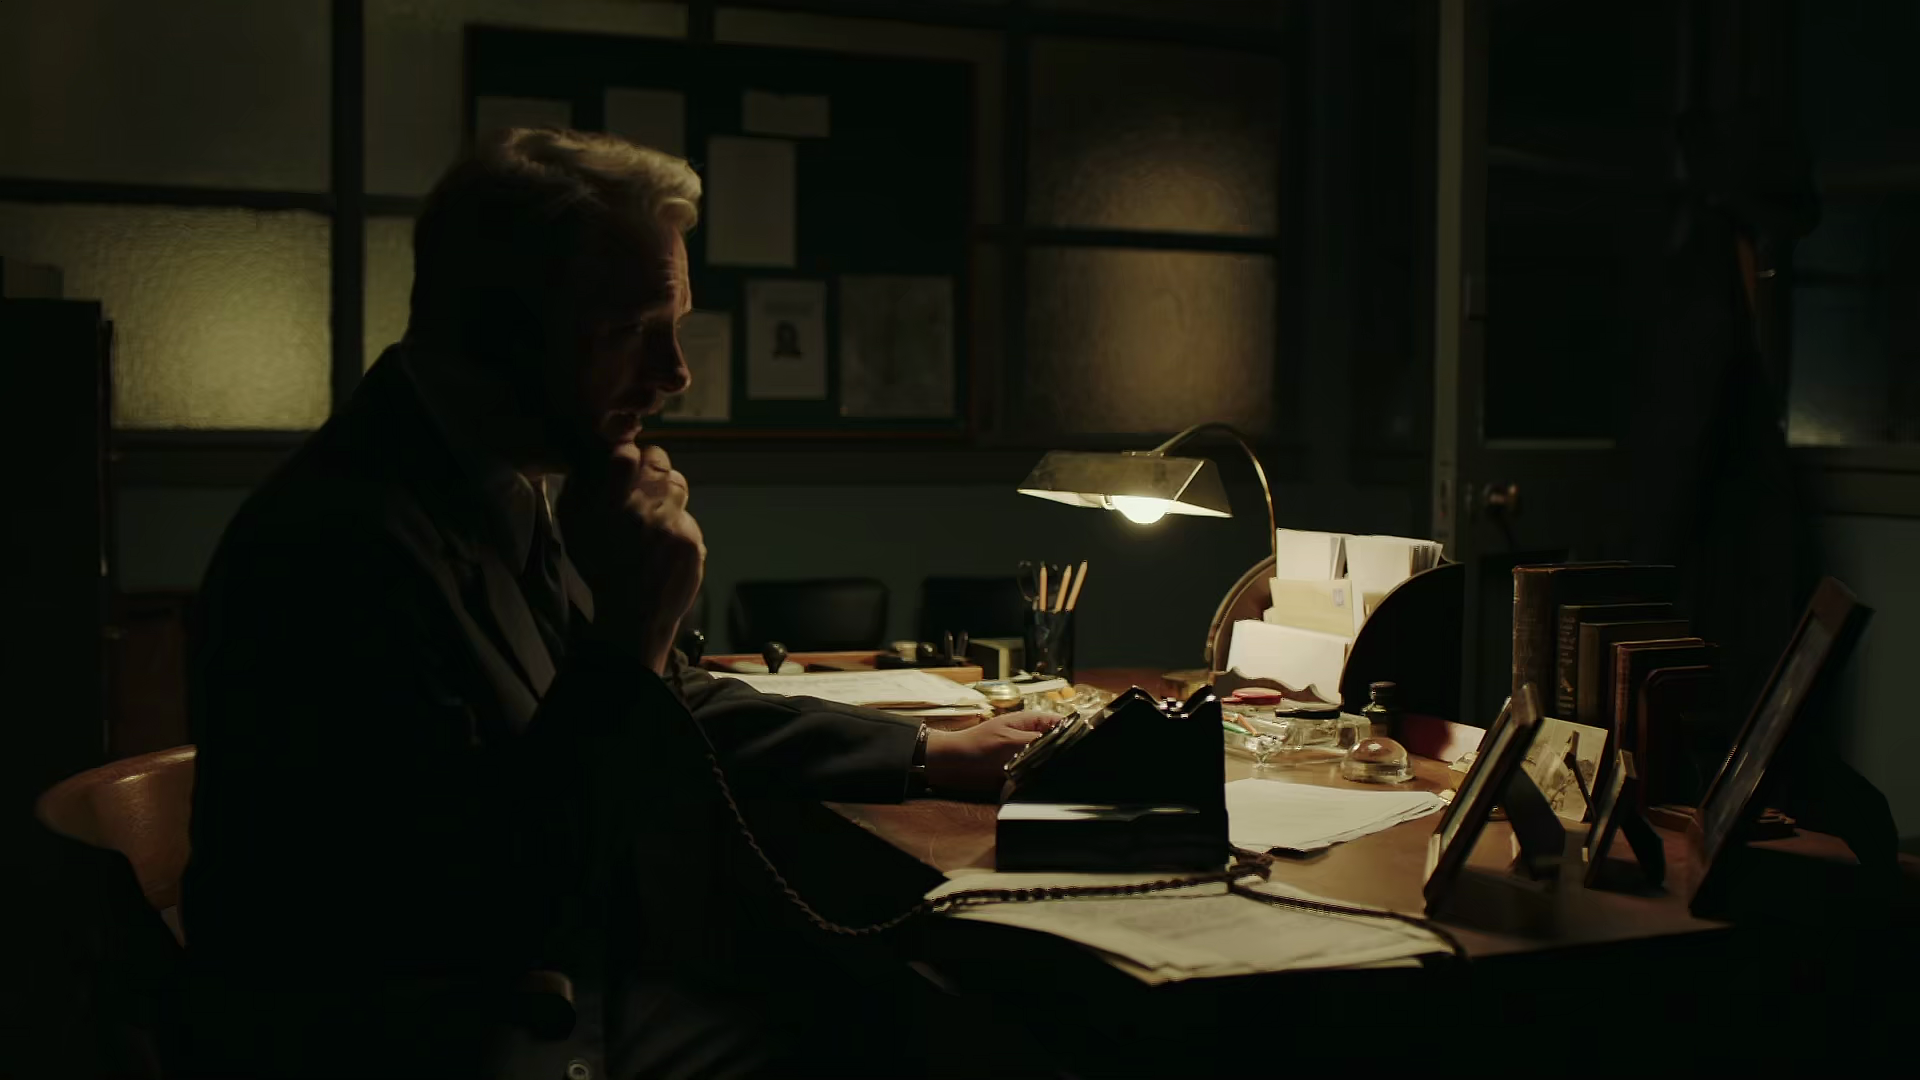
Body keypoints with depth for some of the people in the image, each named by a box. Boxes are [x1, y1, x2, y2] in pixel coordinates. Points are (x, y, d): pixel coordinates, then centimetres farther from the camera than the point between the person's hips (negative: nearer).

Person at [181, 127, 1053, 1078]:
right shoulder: (344, 544, -26)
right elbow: (487, 921, -25)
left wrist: (933, 754, 16)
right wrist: (628, 638, -24)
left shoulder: (500, 493, 3)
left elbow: (677, 711, 17)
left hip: (563, 996, 8)